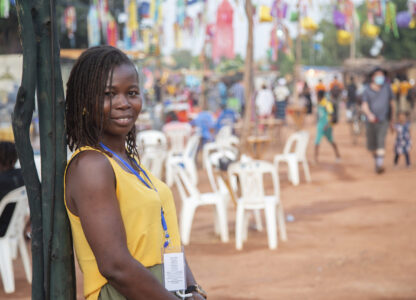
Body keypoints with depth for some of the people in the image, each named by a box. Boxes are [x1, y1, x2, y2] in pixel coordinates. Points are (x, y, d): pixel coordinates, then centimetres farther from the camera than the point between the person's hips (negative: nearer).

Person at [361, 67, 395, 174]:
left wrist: (392, 120, 16)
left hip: (384, 121, -1)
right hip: (371, 121, 1)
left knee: (381, 141, -21)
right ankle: (376, 160, 38)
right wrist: (369, 114, -38)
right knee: (371, 145, 10)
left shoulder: (387, 87, 0)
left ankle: (380, 164, -30)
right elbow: (364, 106, -16)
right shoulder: (367, 91, -4)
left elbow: (392, 103, 11)